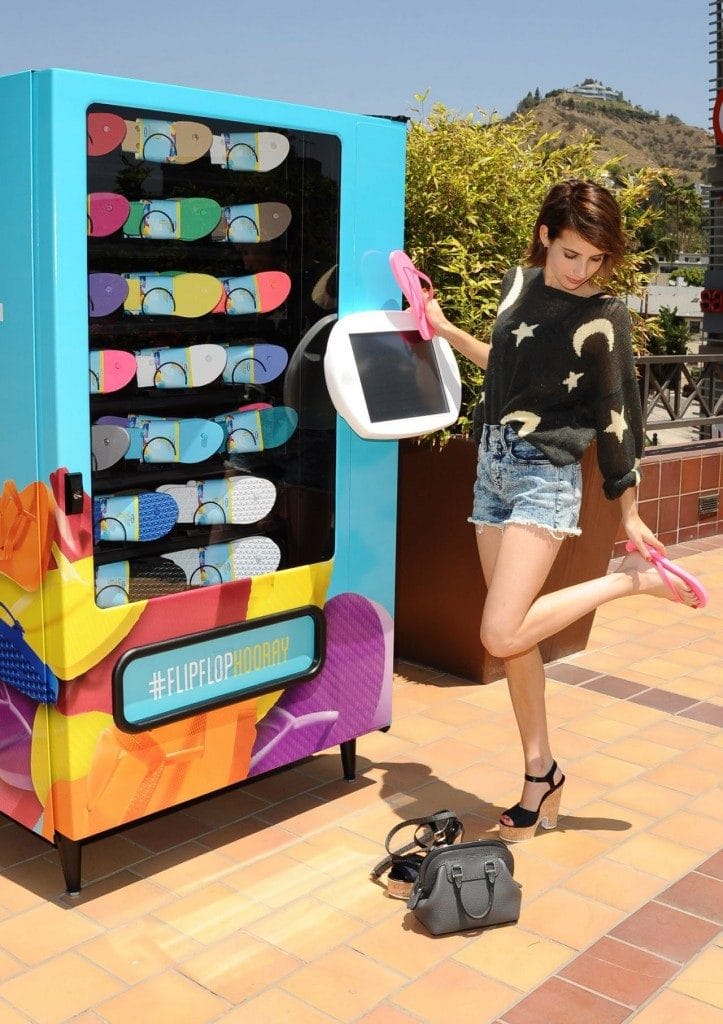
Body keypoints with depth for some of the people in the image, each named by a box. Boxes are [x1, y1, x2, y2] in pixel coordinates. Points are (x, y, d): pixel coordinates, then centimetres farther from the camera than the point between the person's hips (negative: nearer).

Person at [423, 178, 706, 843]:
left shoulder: (604, 317, -10)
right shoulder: (519, 283, 7)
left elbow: (617, 418, -5)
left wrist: (630, 514, -1)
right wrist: (445, 329, 26)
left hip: (545, 476, -6)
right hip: (493, 464, 6)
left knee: (501, 635, -19)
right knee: (513, 637, 7)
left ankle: (631, 580, -1)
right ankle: (541, 775, 20)